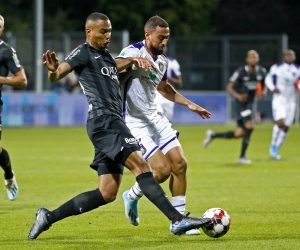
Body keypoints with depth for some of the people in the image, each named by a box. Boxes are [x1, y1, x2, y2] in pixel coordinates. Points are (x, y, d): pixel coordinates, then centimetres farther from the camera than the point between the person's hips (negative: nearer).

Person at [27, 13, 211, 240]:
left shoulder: (106, 56, 25)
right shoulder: (84, 53, 0)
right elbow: (57, 75, -11)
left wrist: (135, 60, 14)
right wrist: (53, 70, -36)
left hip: (114, 124, 10)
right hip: (103, 121, -9)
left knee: (107, 194, 4)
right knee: (140, 164, -21)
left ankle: (49, 217, 11)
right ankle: (178, 220, -29)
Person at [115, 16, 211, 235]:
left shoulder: (163, 60, 8)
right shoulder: (133, 52, -17)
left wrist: (189, 104, 24)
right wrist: (133, 60, -53)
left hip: (155, 118, 8)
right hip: (135, 123, -8)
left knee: (180, 164, 0)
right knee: (162, 169, -15)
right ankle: (131, 197, 14)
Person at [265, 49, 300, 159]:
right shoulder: (276, 68, -2)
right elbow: (268, 79, 8)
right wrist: (272, 88, -10)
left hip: (291, 101, 4)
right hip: (279, 99, -4)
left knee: (286, 128, 4)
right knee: (280, 122, -22)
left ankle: (276, 150, 18)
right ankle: (273, 145, -1)